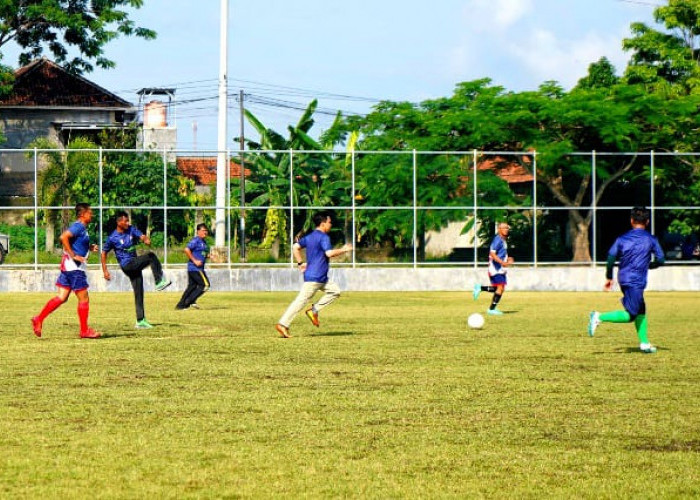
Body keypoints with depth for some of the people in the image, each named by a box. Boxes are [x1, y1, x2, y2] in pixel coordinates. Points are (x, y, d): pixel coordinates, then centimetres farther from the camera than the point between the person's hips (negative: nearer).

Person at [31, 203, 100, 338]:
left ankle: (39, 319, 5)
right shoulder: (78, 226, -13)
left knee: (62, 297, 8)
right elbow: (63, 237, -28)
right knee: (84, 299, -2)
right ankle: (84, 331, 4)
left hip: (68, 266, 10)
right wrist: (73, 255, -25)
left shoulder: (81, 227, 17)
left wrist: (89, 248, 16)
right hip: (74, 267, -10)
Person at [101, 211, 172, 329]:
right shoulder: (112, 238, -7)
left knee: (138, 293, 4)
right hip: (127, 265, -5)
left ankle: (140, 321, 8)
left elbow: (141, 236, -9)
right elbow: (104, 253, 2)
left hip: (135, 264, 5)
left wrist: (146, 239, -33)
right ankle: (159, 281, -22)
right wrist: (105, 270, -2)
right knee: (151, 256, -24)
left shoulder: (131, 230, 5)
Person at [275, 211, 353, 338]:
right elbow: (329, 253, -24)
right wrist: (343, 249, -10)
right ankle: (283, 324, -10)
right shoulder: (324, 237, -12)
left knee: (335, 290, 16)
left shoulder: (309, 237, 15)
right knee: (301, 300, -9)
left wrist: (300, 263, 18)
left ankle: (314, 310, 9)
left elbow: (295, 247, 18)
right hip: (315, 277, -10)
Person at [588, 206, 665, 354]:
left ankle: (644, 343, 18)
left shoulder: (622, 238, 7)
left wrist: (609, 277, 10)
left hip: (623, 279, 6)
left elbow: (611, 257, 0)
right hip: (636, 282, -6)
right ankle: (600, 317, -20)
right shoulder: (651, 239, -1)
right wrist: (649, 265, 21)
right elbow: (660, 259, 0)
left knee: (641, 310, 17)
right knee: (630, 315, -6)